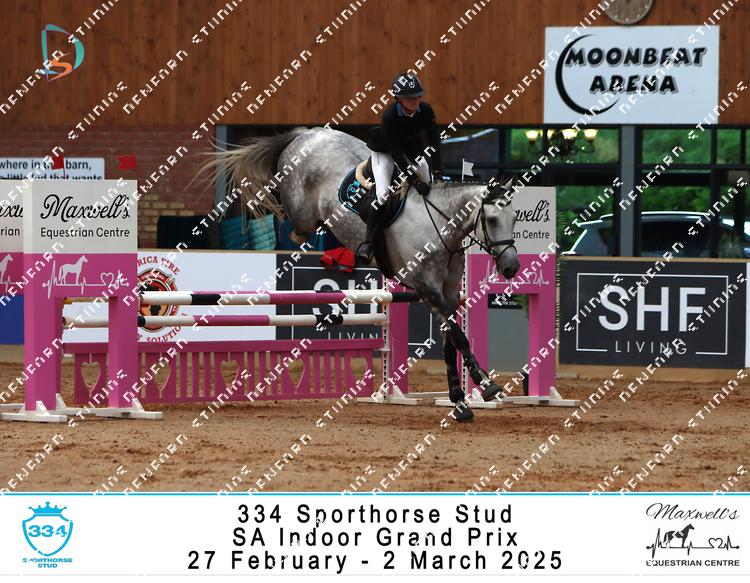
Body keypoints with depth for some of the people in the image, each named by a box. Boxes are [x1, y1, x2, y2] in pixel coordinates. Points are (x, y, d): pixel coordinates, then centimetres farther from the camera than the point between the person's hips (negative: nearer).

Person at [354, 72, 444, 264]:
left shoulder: (425, 111, -21)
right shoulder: (390, 116, -34)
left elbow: (434, 141, -17)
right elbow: (396, 153, -33)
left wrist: (437, 172, -27)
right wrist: (414, 181, -36)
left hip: (412, 149, 6)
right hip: (385, 151, -6)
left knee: (431, 188, 3)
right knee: (382, 193, -22)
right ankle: (368, 243, -20)